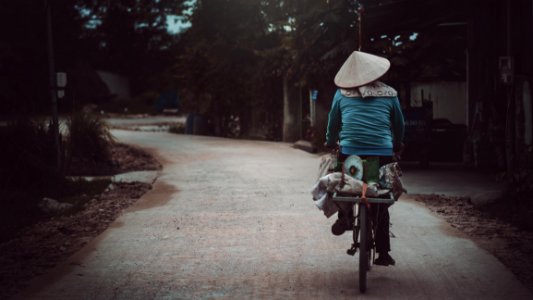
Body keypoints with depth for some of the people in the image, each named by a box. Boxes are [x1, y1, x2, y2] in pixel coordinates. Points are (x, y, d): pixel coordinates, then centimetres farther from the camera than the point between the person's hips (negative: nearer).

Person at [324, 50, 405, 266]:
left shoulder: (342, 94, 7)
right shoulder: (389, 94, 9)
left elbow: (333, 123, 15)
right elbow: (399, 125, 18)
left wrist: (330, 143, 32)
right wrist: (397, 145, 36)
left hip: (349, 151, -1)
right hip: (383, 153, 1)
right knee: (381, 204, 9)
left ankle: (344, 216, 5)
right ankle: (383, 253, 11)